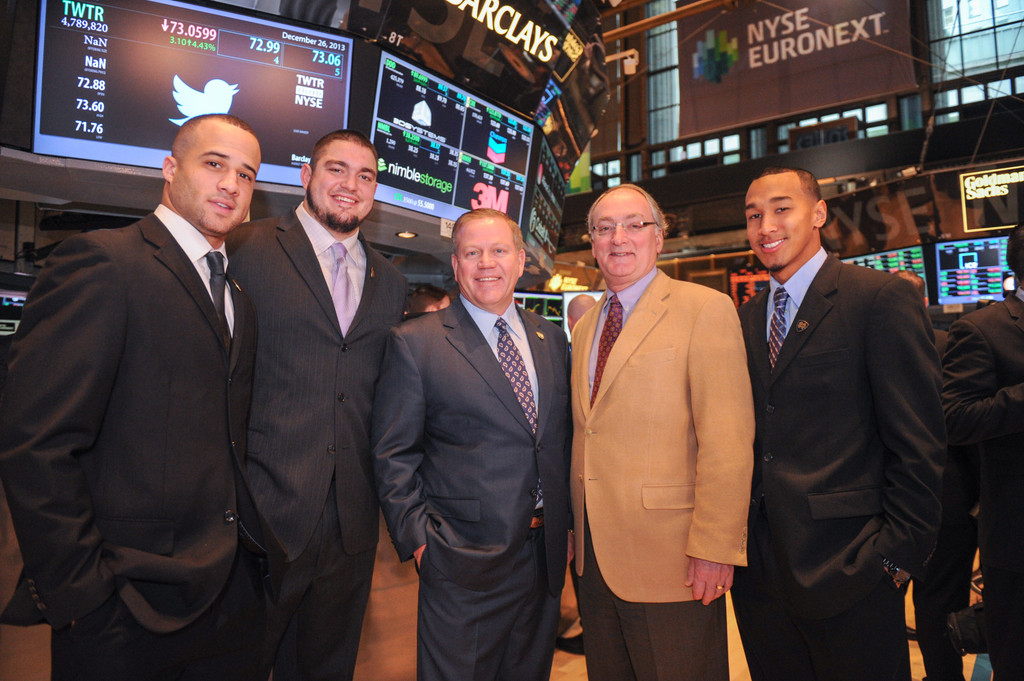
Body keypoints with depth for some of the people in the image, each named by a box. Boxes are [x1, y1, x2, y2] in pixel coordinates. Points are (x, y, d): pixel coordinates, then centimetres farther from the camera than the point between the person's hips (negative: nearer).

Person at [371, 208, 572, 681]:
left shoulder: (551, 339, 7)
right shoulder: (414, 343, -8)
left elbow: (562, 439, 11)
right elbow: (393, 458, -7)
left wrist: (566, 525, 9)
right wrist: (418, 538, -11)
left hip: (546, 556, 5)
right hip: (464, 563, -4)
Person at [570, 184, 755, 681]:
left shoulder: (705, 309, -9)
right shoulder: (584, 328, 12)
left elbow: (728, 440, -15)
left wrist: (714, 547, -18)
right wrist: (578, 530, 11)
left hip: (671, 560, -6)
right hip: (594, 556, 6)